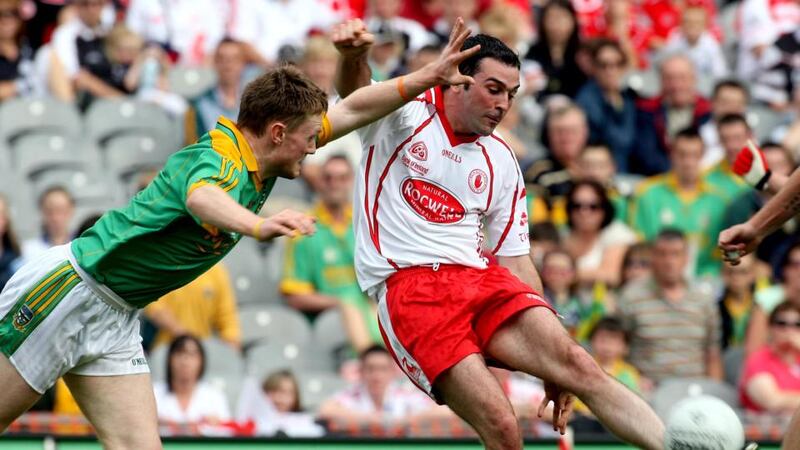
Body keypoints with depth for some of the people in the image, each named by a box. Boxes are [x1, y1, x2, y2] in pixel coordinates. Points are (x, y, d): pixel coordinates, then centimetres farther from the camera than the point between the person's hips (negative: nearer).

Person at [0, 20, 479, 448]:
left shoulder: (256, 164, 4)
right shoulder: (218, 161, -23)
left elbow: (353, 110, 12)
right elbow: (202, 198, -49)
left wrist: (429, 76, 7)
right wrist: (258, 226, -69)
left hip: (115, 320, 9)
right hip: (68, 289, -9)